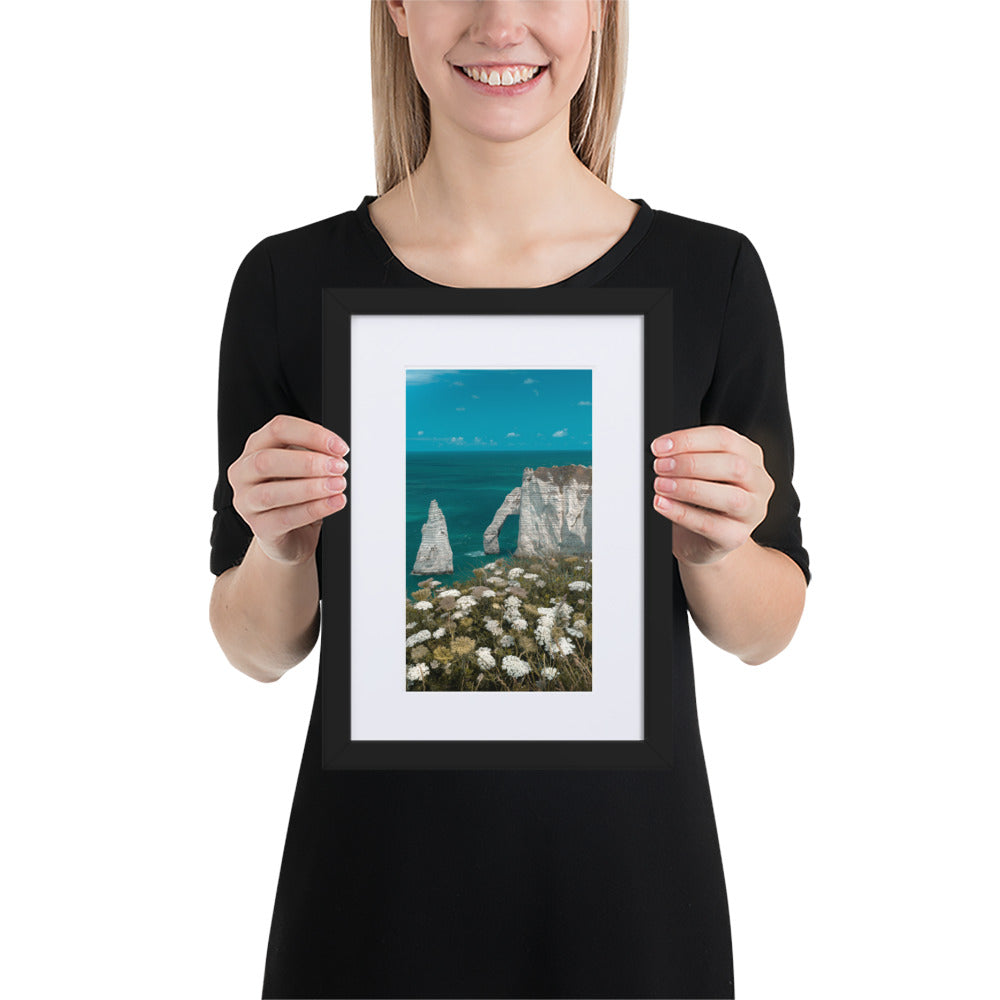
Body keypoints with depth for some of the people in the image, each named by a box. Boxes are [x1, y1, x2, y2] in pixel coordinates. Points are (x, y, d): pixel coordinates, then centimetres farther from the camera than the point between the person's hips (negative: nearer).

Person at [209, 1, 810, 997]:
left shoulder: (711, 274, -7)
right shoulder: (290, 280, -7)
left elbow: (764, 632, 1)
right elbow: (259, 650, 0)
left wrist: (714, 548, -19)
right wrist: (280, 549, -20)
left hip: (629, 878, 1)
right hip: (379, 879, 0)